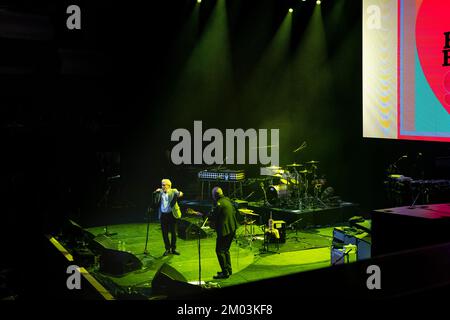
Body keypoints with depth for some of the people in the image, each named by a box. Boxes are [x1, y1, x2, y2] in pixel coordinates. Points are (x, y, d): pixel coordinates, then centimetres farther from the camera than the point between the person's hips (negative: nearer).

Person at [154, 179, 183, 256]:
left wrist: (179, 194, -35)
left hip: (172, 214, -2)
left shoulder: (173, 191, 0)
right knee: (165, 233, 6)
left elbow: (177, 194, -14)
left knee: (173, 232, 5)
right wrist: (156, 193, -10)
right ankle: (167, 249, 20)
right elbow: (155, 202, 1)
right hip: (163, 215, 2)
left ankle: (173, 249, 19)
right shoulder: (159, 192, 5)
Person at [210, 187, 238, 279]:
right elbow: (234, 212, 19)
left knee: (219, 250, -2)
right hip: (232, 229, 9)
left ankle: (225, 272, -3)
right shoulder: (228, 200, 10)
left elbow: (213, 217, -15)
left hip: (224, 230, -9)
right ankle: (228, 270, 25)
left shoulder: (219, 203, -17)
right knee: (226, 250, 20)